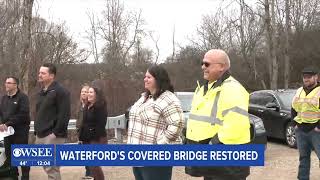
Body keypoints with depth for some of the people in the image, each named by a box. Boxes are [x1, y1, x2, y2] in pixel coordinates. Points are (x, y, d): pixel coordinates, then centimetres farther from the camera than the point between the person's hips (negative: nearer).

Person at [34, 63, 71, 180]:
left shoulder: (60, 91, -10)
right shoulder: (41, 93, 18)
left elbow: (64, 115, -17)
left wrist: (56, 133, -20)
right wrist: (37, 131, 15)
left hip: (53, 136, -9)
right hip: (41, 135, 9)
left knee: (51, 168, -8)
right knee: (47, 166, 14)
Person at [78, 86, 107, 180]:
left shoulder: (100, 107, -11)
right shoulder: (87, 107, 16)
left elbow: (101, 125, -18)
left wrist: (97, 139, -22)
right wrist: (81, 137, 13)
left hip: (96, 139, -9)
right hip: (87, 139, 9)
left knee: (94, 164, -10)